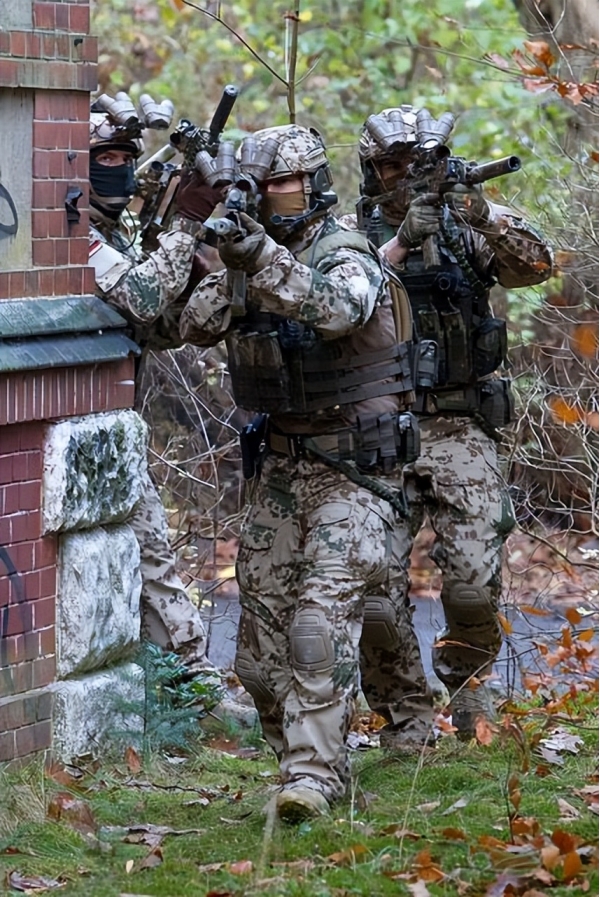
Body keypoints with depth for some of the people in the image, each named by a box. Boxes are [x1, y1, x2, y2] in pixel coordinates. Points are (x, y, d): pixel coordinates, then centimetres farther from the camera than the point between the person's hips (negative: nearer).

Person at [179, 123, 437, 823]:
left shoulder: (346, 256, -11)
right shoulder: (251, 251, 8)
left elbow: (336, 309, -34)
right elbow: (196, 328, -4)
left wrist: (265, 260, -44)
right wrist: (231, 272, -20)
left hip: (353, 465, -7)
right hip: (278, 463, 7)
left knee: (326, 608, -17)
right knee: (263, 606, 8)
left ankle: (315, 770, -20)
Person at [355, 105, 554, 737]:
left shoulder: (466, 230, 7)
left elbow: (535, 265, -10)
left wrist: (484, 214, -26)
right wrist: (402, 242, -26)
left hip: (462, 431, 1)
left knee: (475, 583, -5)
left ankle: (467, 681, 21)